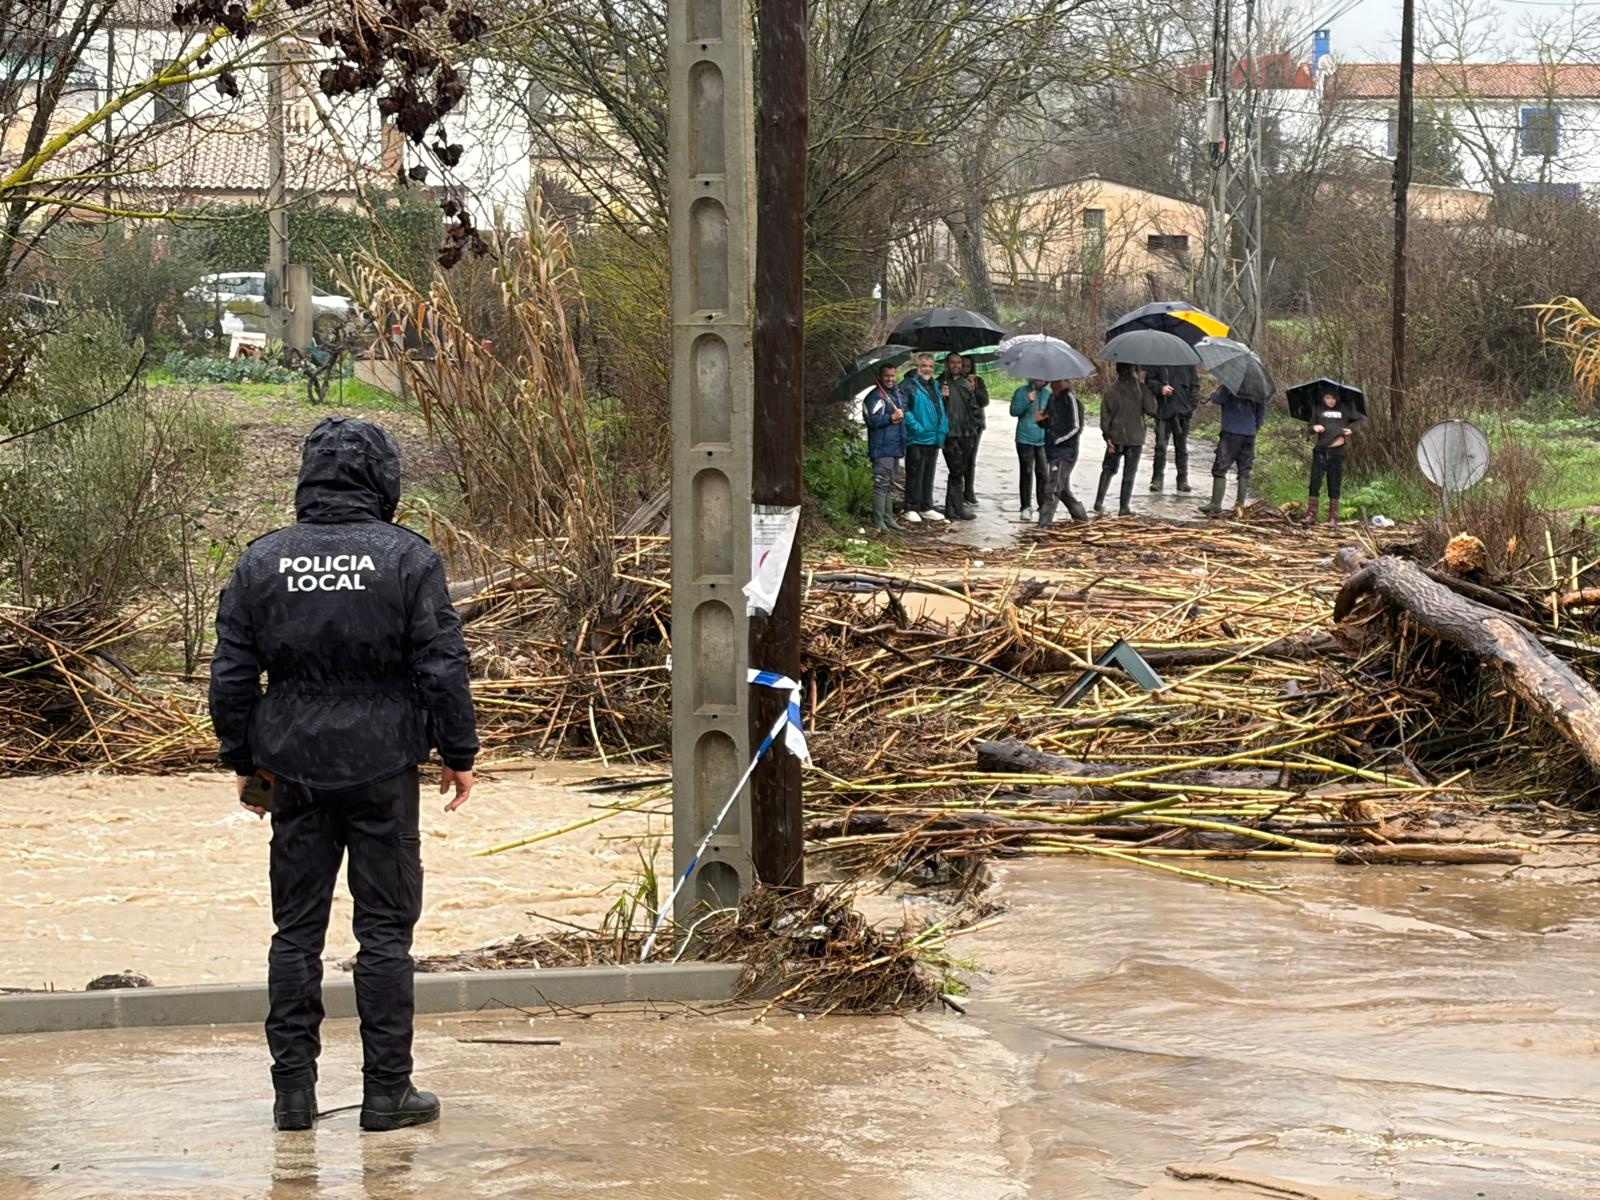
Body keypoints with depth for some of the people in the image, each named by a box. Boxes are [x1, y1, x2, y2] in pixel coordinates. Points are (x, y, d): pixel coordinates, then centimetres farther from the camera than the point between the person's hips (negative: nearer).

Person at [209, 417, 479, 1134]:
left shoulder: (261, 563, 2)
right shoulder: (407, 559, -7)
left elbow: (231, 677, 5)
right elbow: (442, 668, -7)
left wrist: (246, 761, 16)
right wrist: (458, 753, 4)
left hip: (295, 770, 3)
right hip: (383, 771, -2)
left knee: (296, 930, 9)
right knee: (386, 927, 4)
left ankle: (293, 1089, 11)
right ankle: (387, 1090, 6)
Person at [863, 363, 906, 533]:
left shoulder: (895, 395, 19)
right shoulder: (875, 396, -10)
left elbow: (902, 415, 34)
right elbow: (872, 420, -21)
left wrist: (901, 416, 13)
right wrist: (891, 418, -26)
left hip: (895, 448, 10)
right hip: (882, 448, -10)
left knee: (890, 485, 15)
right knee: (881, 484, -11)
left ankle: (888, 519, 22)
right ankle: (878, 522, -11)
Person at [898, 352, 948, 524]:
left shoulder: (935, 386, 17)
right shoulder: (908, 385, -7)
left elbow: (941, 411, 23)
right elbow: (902, 408, -17)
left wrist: (942, 431, 10)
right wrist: (915, 426, -22)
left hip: (933, 439, 7)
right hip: (916, 439, -7)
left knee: (928, 475, 13)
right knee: (915, 474, -5)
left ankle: (926, 508, 21)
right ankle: (911, 509, 0)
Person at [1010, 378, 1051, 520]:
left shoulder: (1048, 393, 9)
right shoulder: (1022, 392, 0)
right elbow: (1014, 411, -6)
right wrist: (1028, 402, -19)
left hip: (1043, 440, 2)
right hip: (1025, 439, -2)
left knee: (1043, 473, 0)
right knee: (1026, 472, 0)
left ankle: (1044, 505, 9)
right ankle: (1026, 507, 4)